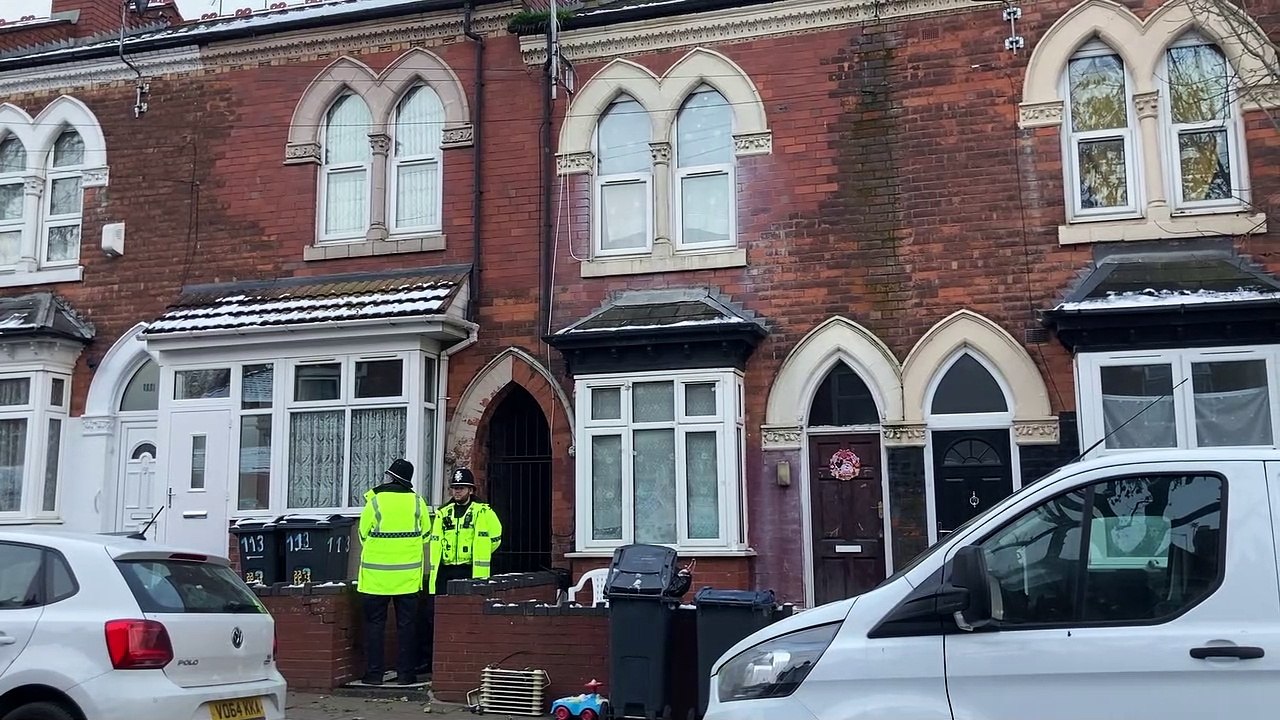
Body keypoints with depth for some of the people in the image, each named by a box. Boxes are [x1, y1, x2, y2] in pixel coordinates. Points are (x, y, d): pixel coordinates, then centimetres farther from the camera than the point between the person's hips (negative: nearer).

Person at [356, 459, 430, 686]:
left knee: (375, 623, 7)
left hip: (376, 574, -2)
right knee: (406, 624, 8)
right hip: (408, 574, 2)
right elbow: (425, 535, 8)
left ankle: (374, 672, 7)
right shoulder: (417, 502, -1)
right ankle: (405, 673, 9)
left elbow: (364, 536, 1)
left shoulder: (374, 502, -8)